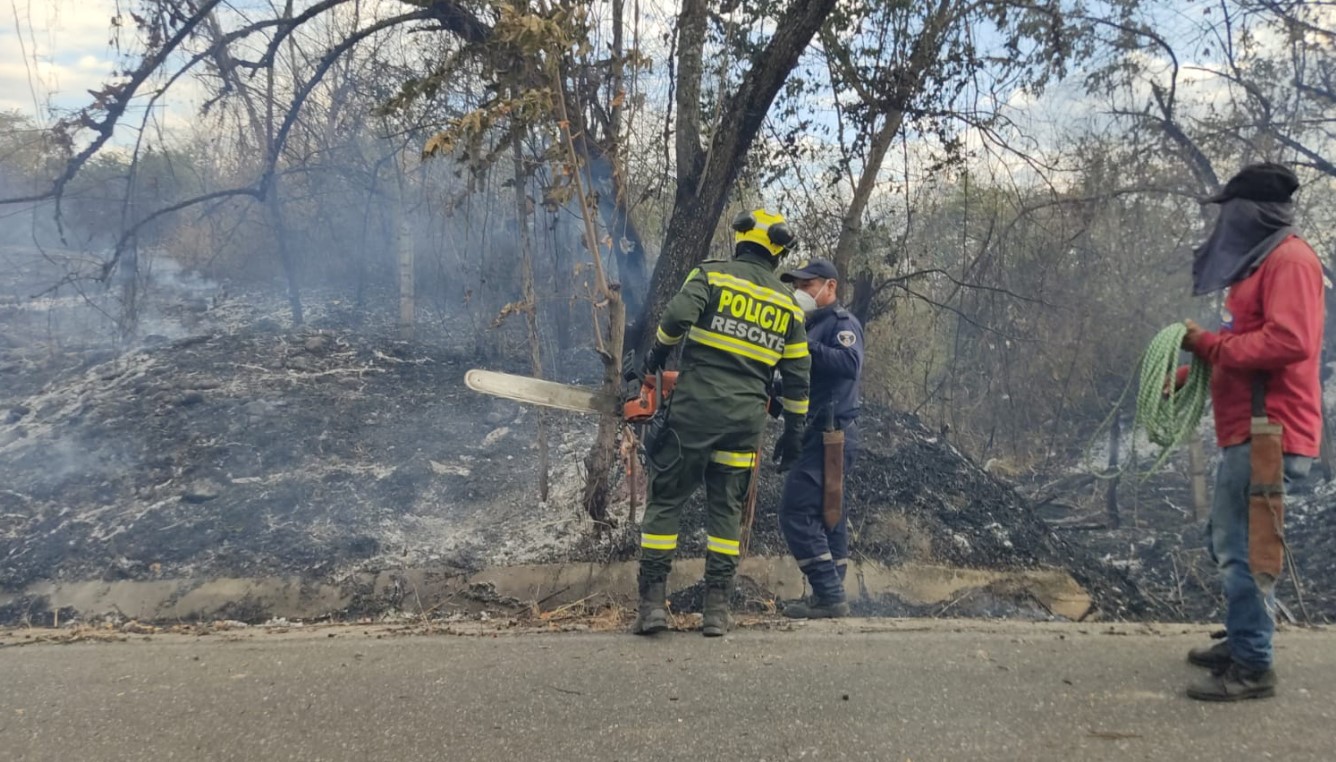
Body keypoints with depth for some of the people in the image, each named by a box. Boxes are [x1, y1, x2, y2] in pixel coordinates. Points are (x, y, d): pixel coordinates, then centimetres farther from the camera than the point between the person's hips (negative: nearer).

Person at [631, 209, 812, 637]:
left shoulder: (712, 275, 2)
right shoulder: (788, 305, 13)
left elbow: (678, 315, -15)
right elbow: (797, 375, 13)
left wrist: (657, 355, 4)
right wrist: (794, 430, 21)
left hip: (694, 408, -3)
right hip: (745, 419, 3)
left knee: (666, 501, 4)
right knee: (726, 509, 10)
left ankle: (652, 602, 1)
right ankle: (717, 609, 7)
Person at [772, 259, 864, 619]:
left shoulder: (843, 322, -7)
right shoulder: (811, 325, 22)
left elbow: (850, 363, -26)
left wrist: (805, 346, -30)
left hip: (831, 433, -10)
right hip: (820, 434, 10)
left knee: (796, 511, -14)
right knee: (826, 514, 11)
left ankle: (828, 594, -13)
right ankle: (830, 596, 17)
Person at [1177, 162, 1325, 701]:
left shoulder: (1289, 259, -12)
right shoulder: (1261, 262, 20)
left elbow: (1289, 341, -24)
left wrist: (1209, 343, -14)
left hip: (1267, 432, -11)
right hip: (1247, 430, 11)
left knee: (1243, 548, -10)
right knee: (1230, 542, 17)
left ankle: (1253, 668, -4)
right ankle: (1241, 643, 28)